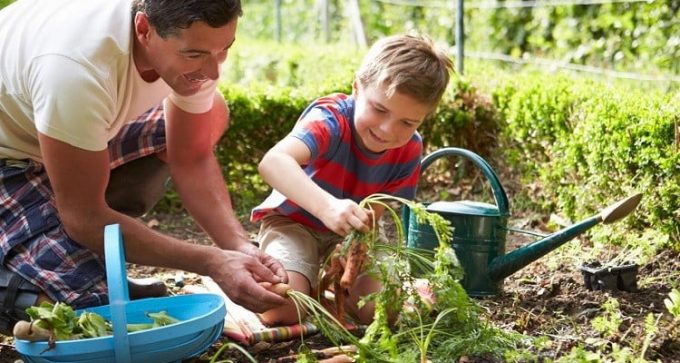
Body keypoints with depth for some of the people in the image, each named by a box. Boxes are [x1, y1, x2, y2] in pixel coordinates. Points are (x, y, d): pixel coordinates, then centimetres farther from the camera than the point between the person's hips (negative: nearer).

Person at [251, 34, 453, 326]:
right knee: (282, 309, -27)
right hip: (293, 220, -4)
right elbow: (272, 162, -52)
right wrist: (327, 206, -68)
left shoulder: (409, 150, -15)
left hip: (350, 232, 4)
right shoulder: (331, 118, -33)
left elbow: (375, 212, -13)